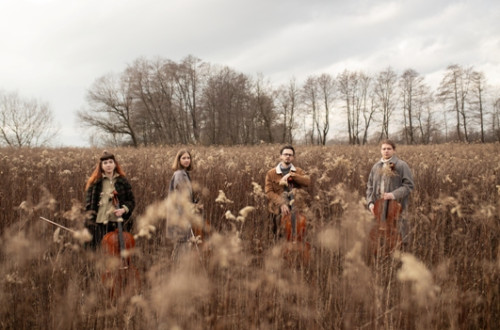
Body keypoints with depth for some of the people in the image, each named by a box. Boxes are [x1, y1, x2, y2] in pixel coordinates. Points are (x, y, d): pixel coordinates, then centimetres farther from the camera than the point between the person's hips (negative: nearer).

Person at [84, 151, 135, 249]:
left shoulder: (123, 182, 4)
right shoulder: (95, 183, 4)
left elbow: (131, 201, 8)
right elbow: (89, 204, 5)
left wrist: (124, 209, -11)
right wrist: (89, 222, -2)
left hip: (119, 224, 0)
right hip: (100, 224, 0)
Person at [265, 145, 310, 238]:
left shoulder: (299, 171, 12)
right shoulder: (271, 173, 5)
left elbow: (307, 181, -7)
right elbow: (269, 192, -3)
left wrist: (291, 175, -16)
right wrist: (281, 204, -18)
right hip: (278, 210, -1)